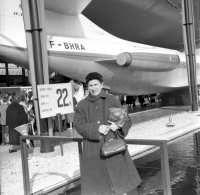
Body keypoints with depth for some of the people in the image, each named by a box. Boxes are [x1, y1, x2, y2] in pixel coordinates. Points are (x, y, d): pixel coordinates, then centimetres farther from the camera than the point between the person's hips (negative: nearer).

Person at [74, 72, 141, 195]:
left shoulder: (112, 100, 3)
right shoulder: (82, 105, 5)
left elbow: (127, 120, 3)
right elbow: (79, 125, -5)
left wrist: (118, 125, -19)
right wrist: (97, 128, -20)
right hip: (94, 150, 1)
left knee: (119, 179, 7)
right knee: (96, 185, 5)